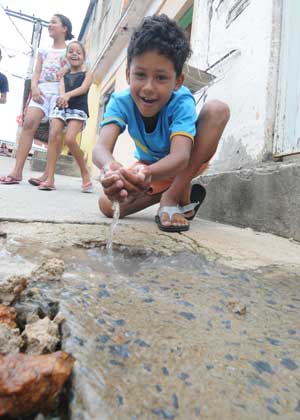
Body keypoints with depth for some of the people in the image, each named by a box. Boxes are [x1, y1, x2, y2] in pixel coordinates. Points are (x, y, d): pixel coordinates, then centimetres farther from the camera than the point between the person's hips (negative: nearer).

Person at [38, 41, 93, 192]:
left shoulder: (87, 74, 12)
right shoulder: (64, 75, 22)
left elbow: (84, 88, -8)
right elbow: (61, 89, 3)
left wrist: (68, 95, -26)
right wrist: (62, 97, -22)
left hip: (78, 109, -4)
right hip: (62, 107, 4)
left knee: (69, 139, -25)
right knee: (53, 136, -17)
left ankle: (85, 174, -9)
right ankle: (49, 179, -18)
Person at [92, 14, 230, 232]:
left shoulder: (182, 102, -30)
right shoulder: (121, 102, -23)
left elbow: (180, 156, -46)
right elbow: (101, 147, -40)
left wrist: (147, 174, -68)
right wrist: (109, 166, -65)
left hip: (190, 160, -2)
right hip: (150, 166, 2)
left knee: (217, 109, -29)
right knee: (108, 205, -20)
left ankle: (172, 197, -23)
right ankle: (183, 194, -1)